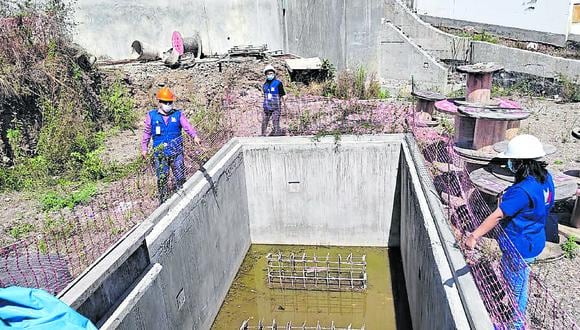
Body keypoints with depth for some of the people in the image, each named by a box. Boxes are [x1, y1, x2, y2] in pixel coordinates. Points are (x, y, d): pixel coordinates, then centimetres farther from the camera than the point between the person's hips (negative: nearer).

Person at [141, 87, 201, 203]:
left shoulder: (178, 114, 5)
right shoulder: (152, 116, 7)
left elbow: (187, 126, -10)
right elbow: (147, 132, 15)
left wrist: (195, 136, -28)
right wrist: (144, 148, 15)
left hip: (176, 151, 0)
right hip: (160, 153, 0)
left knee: (180, 177, 1)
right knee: (162, 178, 2)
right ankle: (163, 201, 15)